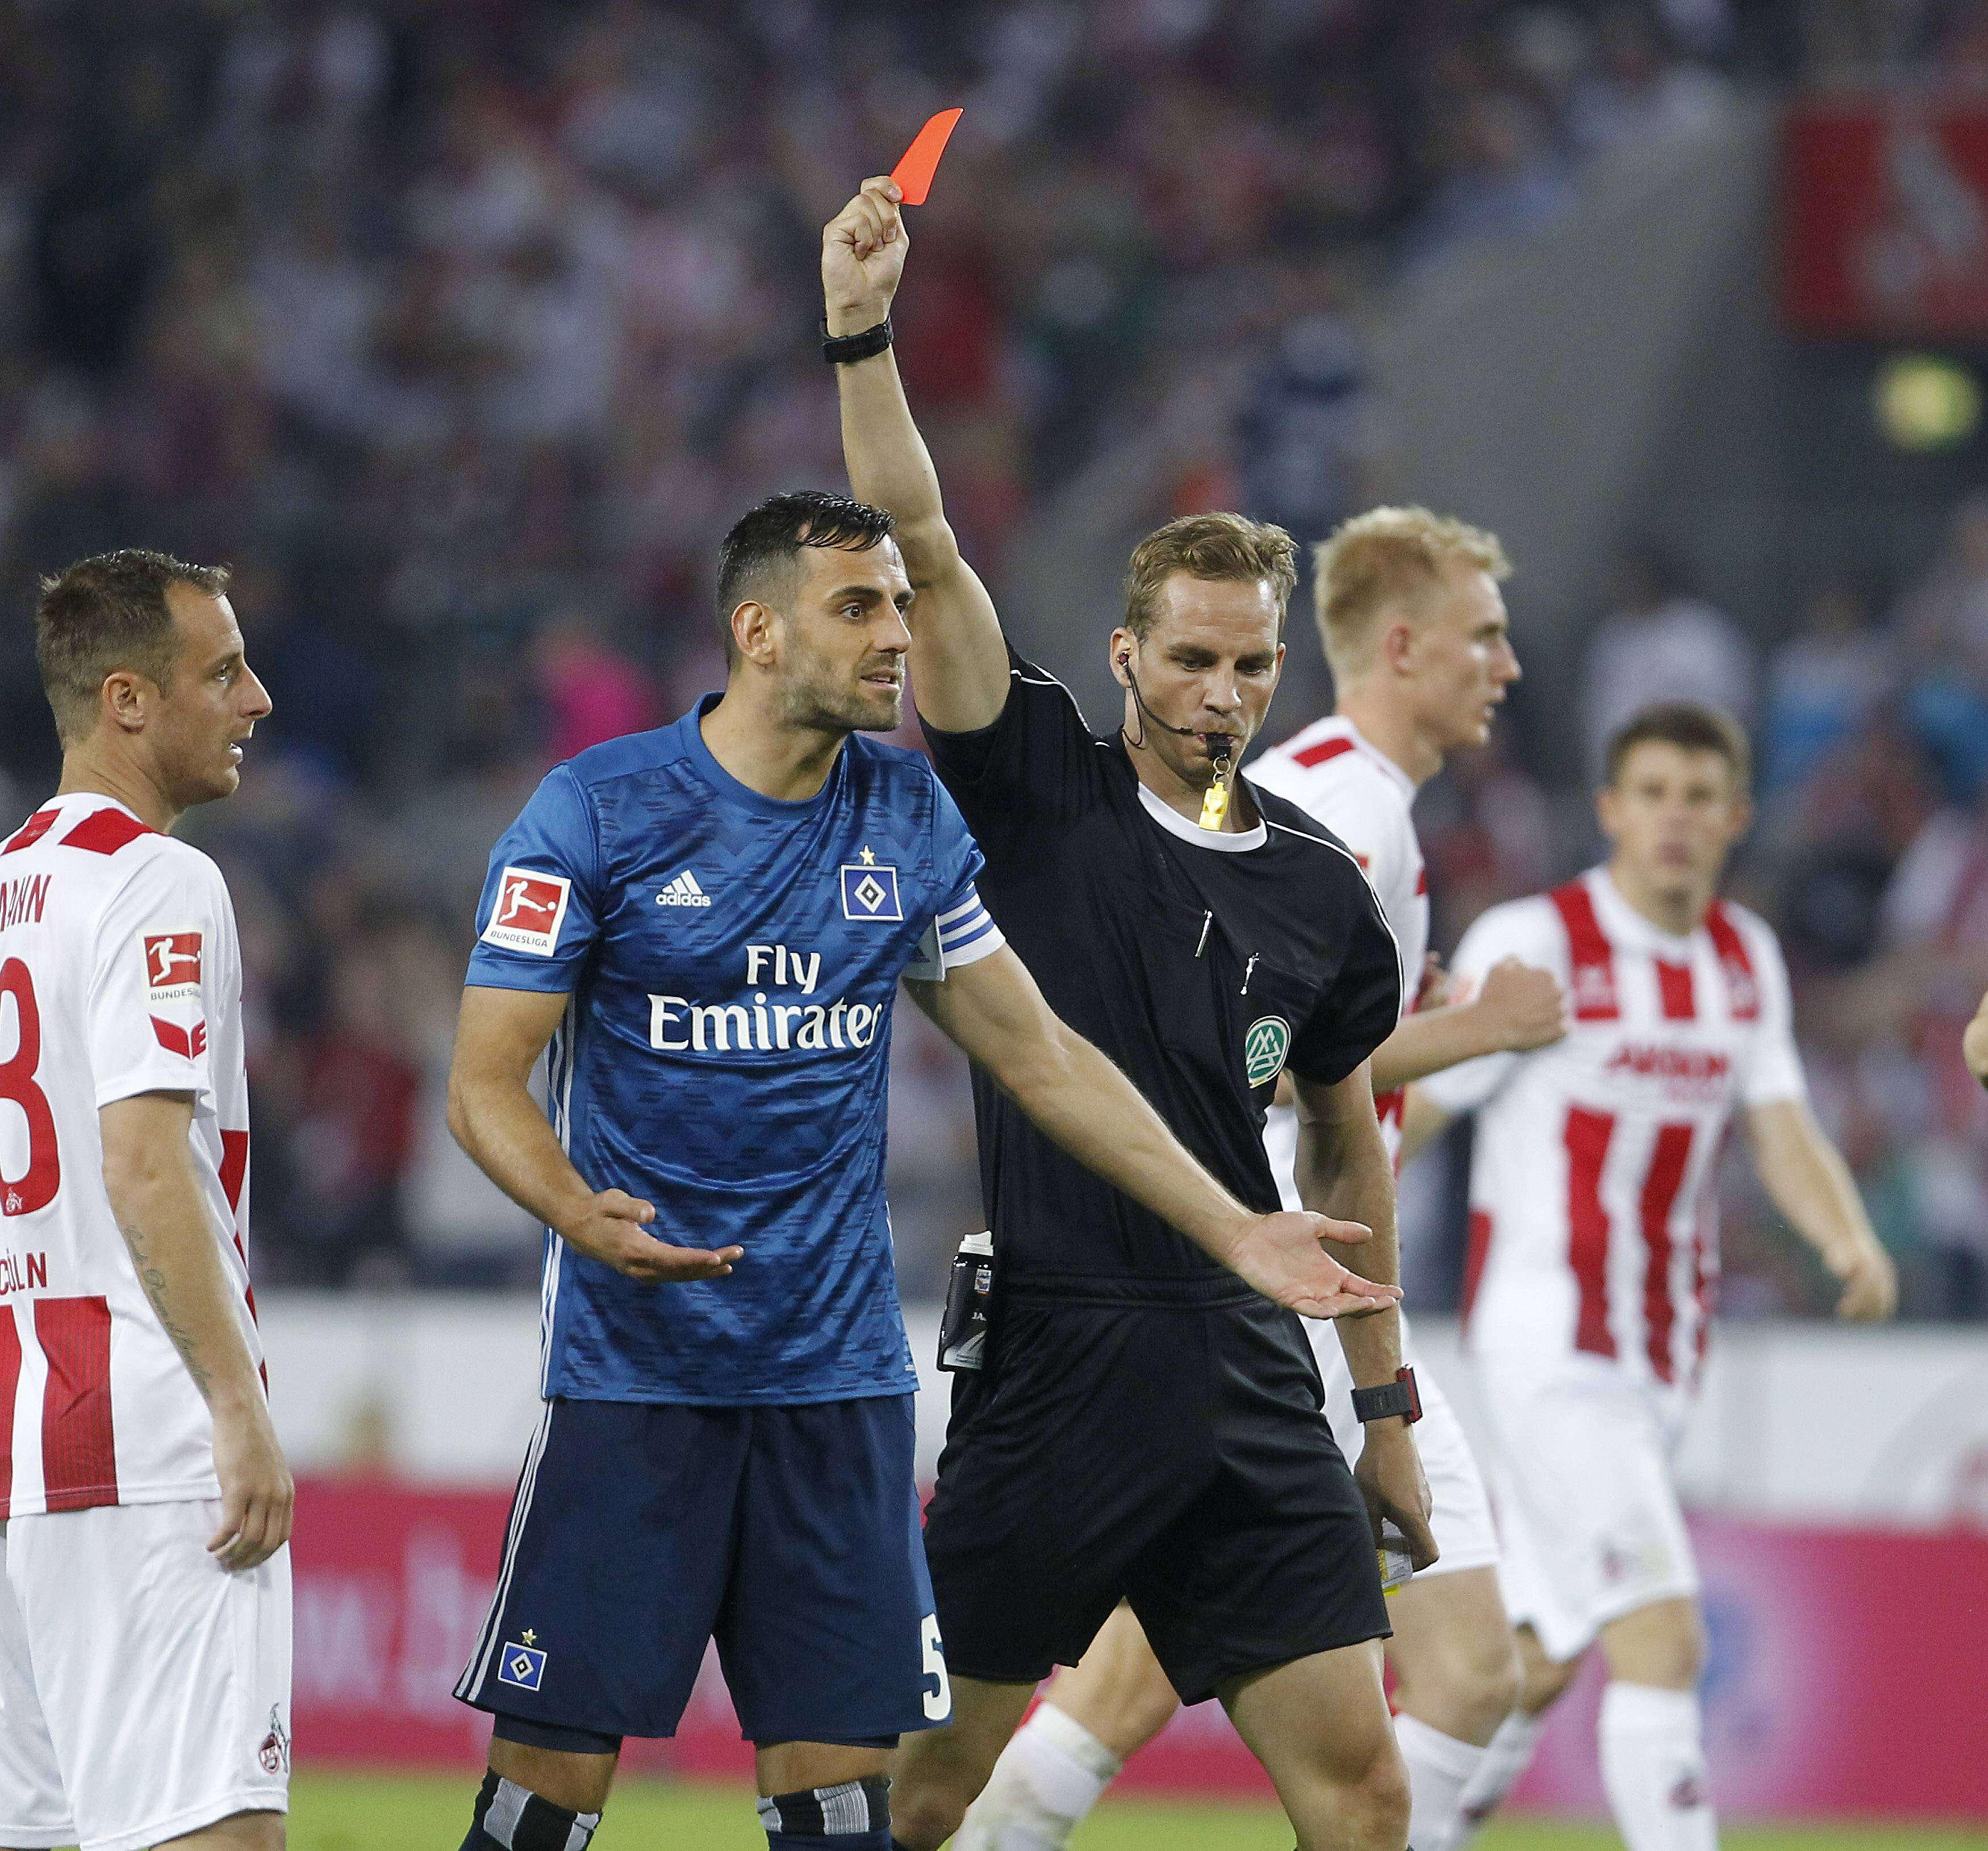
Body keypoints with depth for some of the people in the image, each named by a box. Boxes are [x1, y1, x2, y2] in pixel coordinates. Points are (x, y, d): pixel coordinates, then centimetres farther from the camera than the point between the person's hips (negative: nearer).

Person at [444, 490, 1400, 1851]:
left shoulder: (908, 818, 9)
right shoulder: (599, 810, -6)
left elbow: (1042, 1058, 18)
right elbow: (486, 1084, -6)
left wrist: (1233, 1230, 15)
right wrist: (580, 1214, -26)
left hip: (839, 1371, 4)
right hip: (634, 1369, -4)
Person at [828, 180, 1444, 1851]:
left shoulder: (1325, 892, 10)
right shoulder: (1040, 791, 1)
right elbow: (922, 554, -9)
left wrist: (1387, 1406, 20)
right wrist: (864, 333, -19)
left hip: (1250, 1380, 3)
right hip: (1049, 1364, -3)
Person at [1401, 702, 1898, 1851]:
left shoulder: (1748, 960, 10)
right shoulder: (1536, 942, -9)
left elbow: (1786, 1138, 2)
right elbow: (1397, 1121, -6)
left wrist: (1853, 1240, -19)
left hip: (1663, 1361, 7)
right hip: (1549, 1344, -7)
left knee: (1540, 1665, 13)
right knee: (1663, 1638, -18)